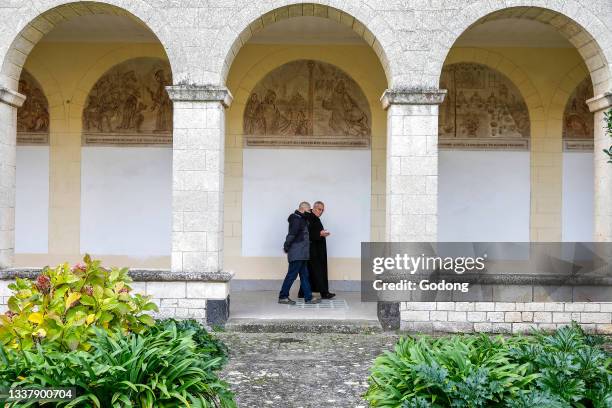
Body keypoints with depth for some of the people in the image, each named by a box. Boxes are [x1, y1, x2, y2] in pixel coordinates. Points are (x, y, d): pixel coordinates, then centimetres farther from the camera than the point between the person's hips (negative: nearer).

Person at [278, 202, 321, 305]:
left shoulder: (301, 219, 18)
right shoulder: (296, 219, -14)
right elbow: (292, 234, -21)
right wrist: (286, 247, -15)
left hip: (301, 254, 10)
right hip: (297, 254, -10)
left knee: (304, 275, 11)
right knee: (292, 275, -4)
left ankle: (308, 297, 15)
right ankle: (283, 297, 4)